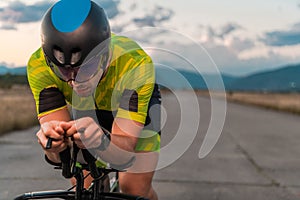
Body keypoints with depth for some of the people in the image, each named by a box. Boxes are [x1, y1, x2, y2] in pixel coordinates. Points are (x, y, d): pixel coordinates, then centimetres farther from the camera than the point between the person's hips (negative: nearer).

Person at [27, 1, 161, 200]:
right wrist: (54, 147, -57)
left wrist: (100, 143, -63)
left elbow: (123, 151, -42)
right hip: (86, 111, 2)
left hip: (136, 107, -2)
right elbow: (57, 156, -34)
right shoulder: (39, 66, -34)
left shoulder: (136, 63, -41)